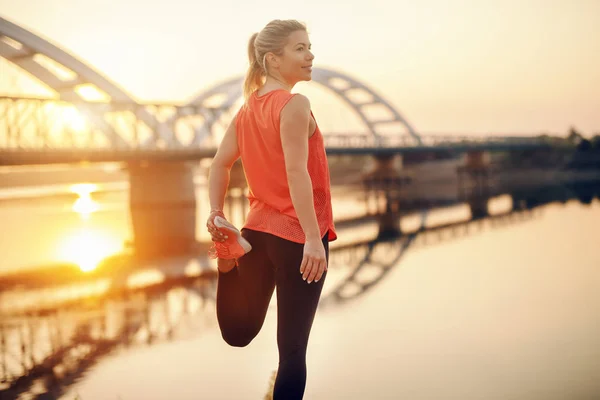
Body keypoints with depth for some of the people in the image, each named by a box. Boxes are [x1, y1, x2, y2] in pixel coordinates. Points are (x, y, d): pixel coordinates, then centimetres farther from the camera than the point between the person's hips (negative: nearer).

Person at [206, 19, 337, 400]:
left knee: (240, 334, 22)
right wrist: (314, 238, -24)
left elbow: (220, 164, 9)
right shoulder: (295, 105, -13)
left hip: (257, 230, 7)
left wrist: (217, 216, 7)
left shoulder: (248, 108, 10)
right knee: (292, 348, 1)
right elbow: (296, 172, -22)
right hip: (296, 235, -7)